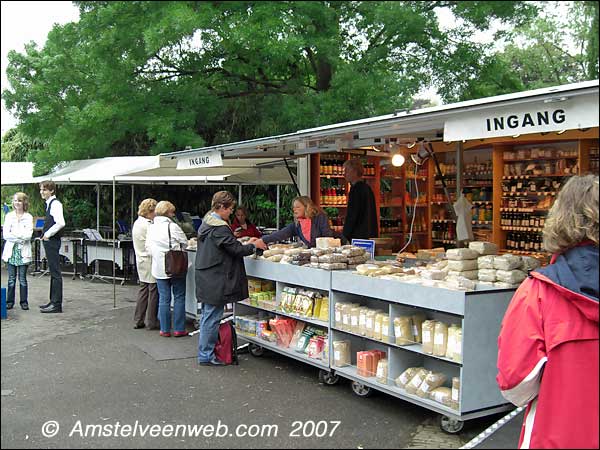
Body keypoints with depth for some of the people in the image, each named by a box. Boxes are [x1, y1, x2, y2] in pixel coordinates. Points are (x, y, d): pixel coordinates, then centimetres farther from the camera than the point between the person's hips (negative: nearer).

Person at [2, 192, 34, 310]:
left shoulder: (29, 217, 2)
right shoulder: (9, 216, 7)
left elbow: (28, 235, -9)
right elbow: (5, 234, -2)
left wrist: (13, 234, -11)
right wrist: (20, 237, -11)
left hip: (23, 251, -1)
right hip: (11, 251, 2)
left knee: (22, 278, 1)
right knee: (11, 279, 5)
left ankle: (24, 302, 8)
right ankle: (10, 301, 12)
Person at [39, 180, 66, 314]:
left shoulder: (55, 204, -14)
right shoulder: (49, 204, 16)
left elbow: (61, 223, -27)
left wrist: (48, 234, -19)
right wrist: (46, 234, 12)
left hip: (52, 241, -10)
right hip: (50, 242, 10)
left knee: (55, 273, -7)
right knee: (53, 272, 15)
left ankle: (57, 304, -4)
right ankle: (54, 301, 24)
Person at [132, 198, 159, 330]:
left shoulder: (137, 223, 11)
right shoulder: (147, 225, -18)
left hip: (141, 261, 9)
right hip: (150, 262, -9)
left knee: (143, 290, 14)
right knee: (153, 291, 0)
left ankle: (138, 320, 18)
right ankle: (152, 322, 6)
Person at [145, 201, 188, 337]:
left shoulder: (151, 228, 2)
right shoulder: (172, 226, -13)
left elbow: (148, 248, 5)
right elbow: (185, 243, -5)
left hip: (159, 268, 4)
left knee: (164, 299, 10)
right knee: (179, 297, 7)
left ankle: (165, 329, 13)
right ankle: (179, 329, 9)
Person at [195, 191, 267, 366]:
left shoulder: (206, 223, 12)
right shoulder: (220, 228, -19)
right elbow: (236, 249, -18)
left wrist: (241, 243, 13)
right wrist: (254, 246, -5)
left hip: (205, 278, 10)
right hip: (215, 281, -10)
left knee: (208, 315, 16)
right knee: (212, 317, -2)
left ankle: (205, 352, 25)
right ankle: (206, 355, 6)